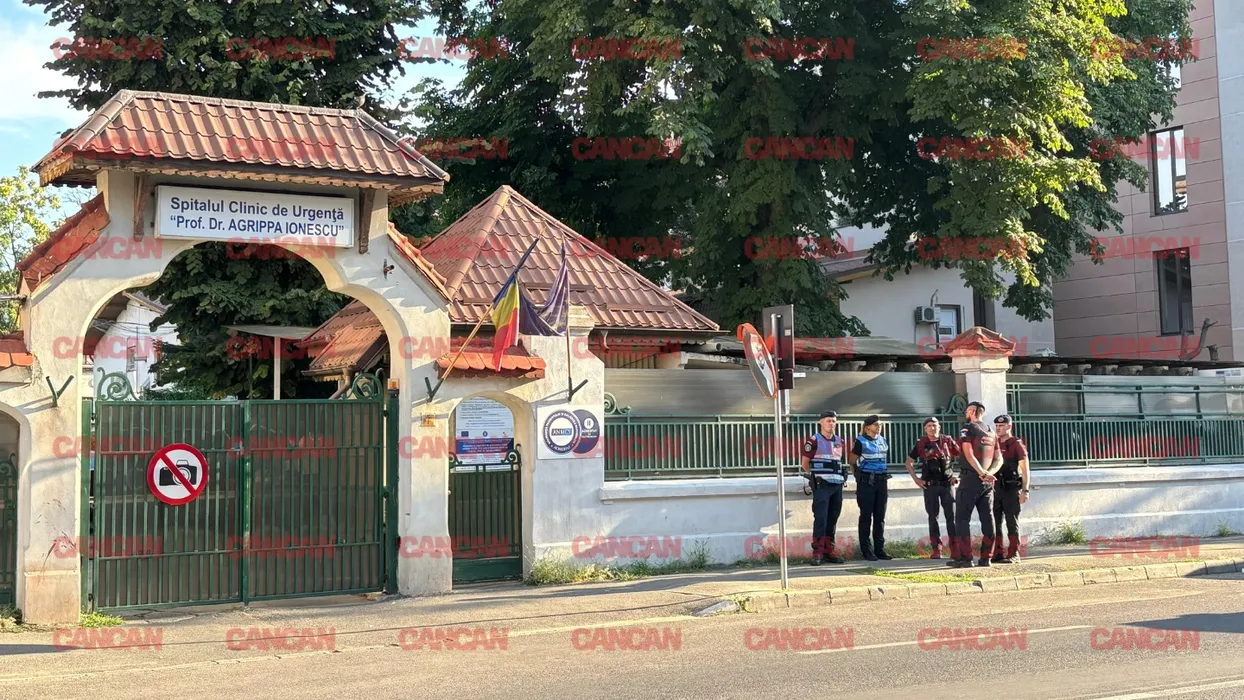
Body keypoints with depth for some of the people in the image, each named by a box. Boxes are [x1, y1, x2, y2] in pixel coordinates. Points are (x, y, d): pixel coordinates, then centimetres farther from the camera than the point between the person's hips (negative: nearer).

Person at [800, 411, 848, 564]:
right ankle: (817, 553, -10)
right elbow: (804, 463, 1)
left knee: (832, 520, 8)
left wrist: (838, 474, 14)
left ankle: (828, 552, 13)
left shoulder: (840, 442, 13)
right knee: (820, 519, -12)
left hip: (837, 485, 6)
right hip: (821, 485, -6)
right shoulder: (814, 441, -4)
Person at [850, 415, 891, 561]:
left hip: (881, 481, 6)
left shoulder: (882, 440, 14)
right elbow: (852, 461, -2)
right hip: (866, 482, -6)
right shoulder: (860, 441, -5)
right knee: (866, 517, -1)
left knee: (880, 517, 8)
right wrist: (861, 473, 6)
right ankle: (866, 551, 2)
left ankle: (880, 549, 13)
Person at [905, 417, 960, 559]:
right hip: (930, 485, 1)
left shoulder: (947, 441, 1)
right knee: (933, 517, 2)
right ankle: (936, 549, 7)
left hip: (947, 484, -1)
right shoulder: (921, 444, 3)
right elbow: (909, 462, 11)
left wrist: (957, 475, -1)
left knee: (951, 516, -3)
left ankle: (955, 549, 1)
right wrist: (916, 479, 2)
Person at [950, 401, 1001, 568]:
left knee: (962, 518, -3)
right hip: (988, 481, 6)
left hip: (970, 478, -6)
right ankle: (986, 557, 4)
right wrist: (989, 473, -6)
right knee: (987, 518, 6)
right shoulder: (991, 432, 16)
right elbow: (999, 460, 9)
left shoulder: (967, 429, -4)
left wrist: (983, 473, -17)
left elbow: (969, 455, -16)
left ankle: (965, 557, -9)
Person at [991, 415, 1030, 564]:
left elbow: (1025, 469, -6)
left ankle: (1013, 554, 0)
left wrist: (1025, 490, -14)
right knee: (995, 522, 5)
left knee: (1012, 522, -4)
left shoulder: (1017, 444, -3)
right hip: (996, 488, 6)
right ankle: (997, 554, 10)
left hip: (1011, 489, -6)